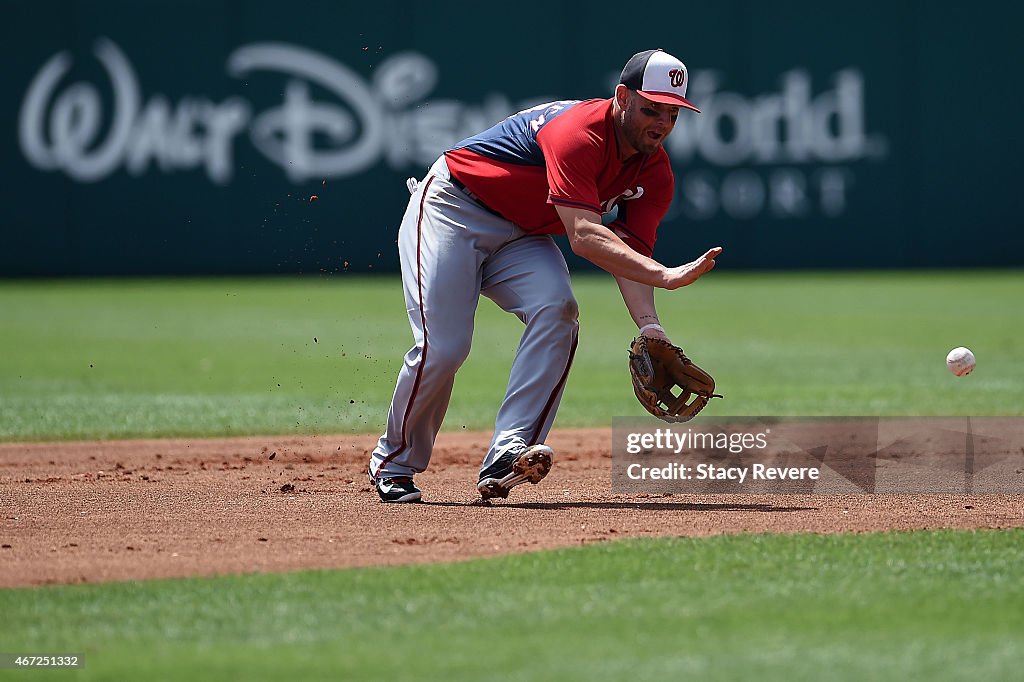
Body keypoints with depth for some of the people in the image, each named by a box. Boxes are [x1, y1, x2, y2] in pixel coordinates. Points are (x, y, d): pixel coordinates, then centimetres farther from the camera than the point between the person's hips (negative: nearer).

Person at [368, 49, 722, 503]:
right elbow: (584, 237, -42)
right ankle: (394, 463, 8)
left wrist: (648, 325, -32)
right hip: (453, 209, -7)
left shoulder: (655, 173, -7)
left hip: (522, 235, 7)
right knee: (443, 347, -17)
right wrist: (664, 275, -51)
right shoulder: (580, 132, -32)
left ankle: (507, 454, -29)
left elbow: (629, 254, -14)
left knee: (557, 310, -23)